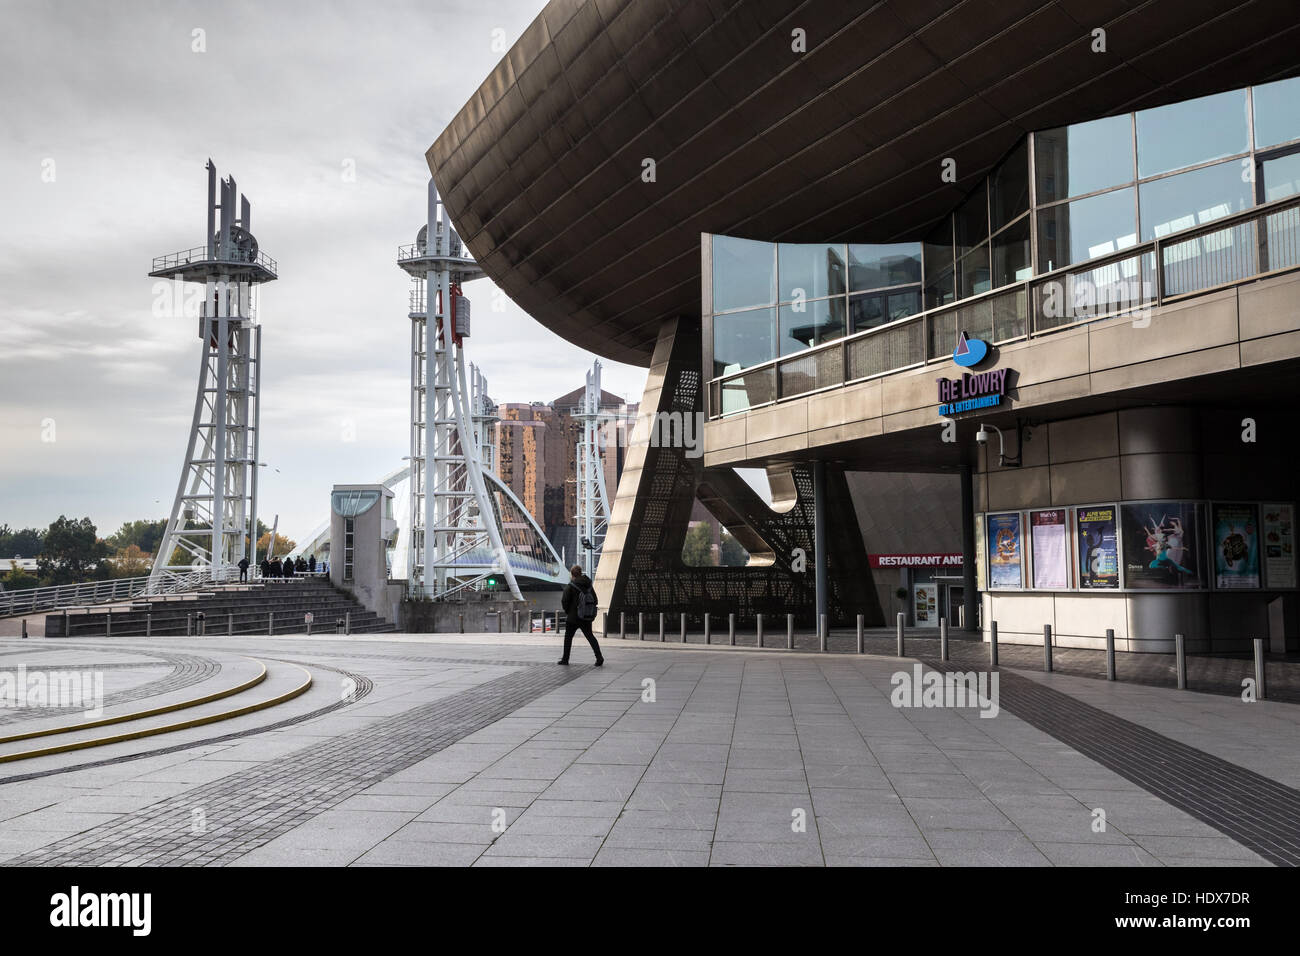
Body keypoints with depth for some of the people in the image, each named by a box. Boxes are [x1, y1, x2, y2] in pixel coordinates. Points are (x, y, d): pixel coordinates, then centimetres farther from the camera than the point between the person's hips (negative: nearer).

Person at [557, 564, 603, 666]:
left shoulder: (570, 586, -13)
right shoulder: (588, 585, 3)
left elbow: (564, 601, -14)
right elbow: (595, 600, 6)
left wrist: (567, 611, 5)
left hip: (573, 617, -4)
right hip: (587, 617, 4)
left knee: (568, 637, 11)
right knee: (590, 636, 11)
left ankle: (565, 659, 18)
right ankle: (599, 657, -2)